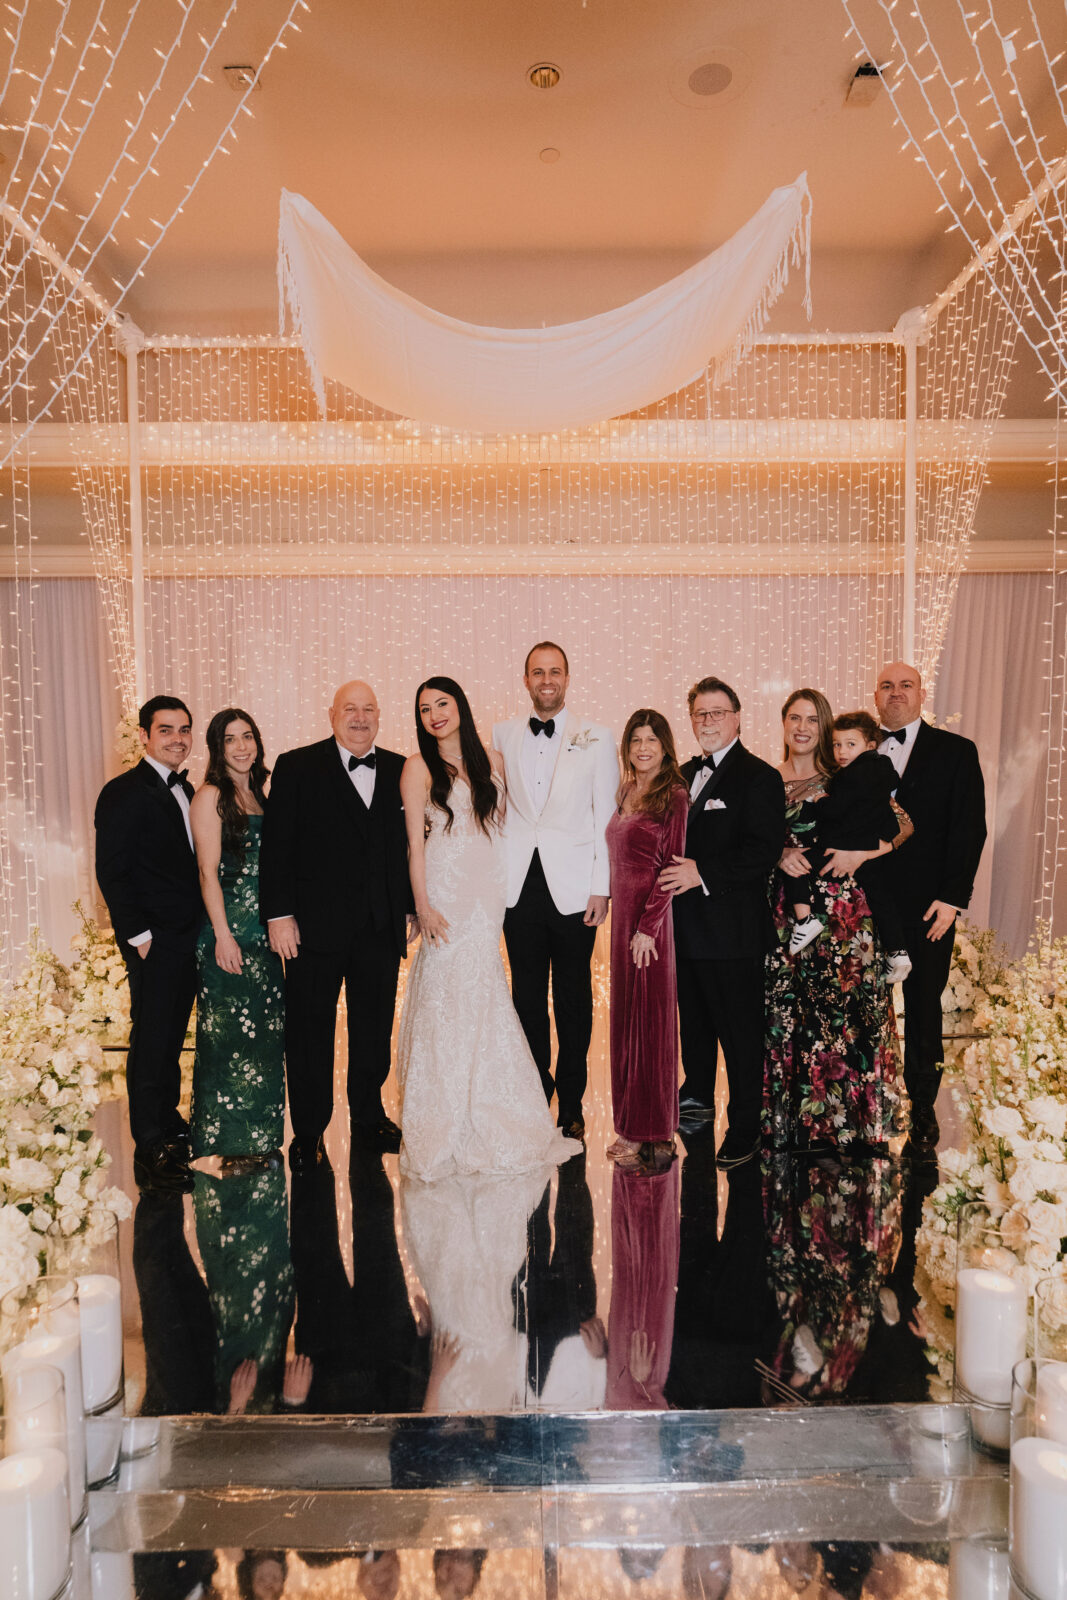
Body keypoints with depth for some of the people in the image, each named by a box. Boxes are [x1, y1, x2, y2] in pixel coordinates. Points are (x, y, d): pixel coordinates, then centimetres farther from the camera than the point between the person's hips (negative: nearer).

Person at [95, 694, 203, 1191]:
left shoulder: (185, 790, 12)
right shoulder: (124, 793, -12)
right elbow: (111, 872, -15)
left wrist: (200, 927, 8)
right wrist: (140, 936, -16)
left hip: (188, 939, 8)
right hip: (154, 941, -8)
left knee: (172, 1036, 18)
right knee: (151, 1038, -1)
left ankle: (169, 1123, 32)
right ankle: (150, 1151, 8)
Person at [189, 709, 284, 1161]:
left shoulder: (260, 794, 14)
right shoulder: (210, 796, -7)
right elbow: (208, 870, -12)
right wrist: (222, 936, -18)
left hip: (263, 932, 8)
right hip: (228, 932, -7)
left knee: (265, 1034, 12)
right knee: (228, 1035, -1)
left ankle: (259, 1137, 24)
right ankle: (224, 1142, 12)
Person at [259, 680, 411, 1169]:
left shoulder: (398, 770, 7)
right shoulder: (297, 767, -3)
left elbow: (406, 844, 10)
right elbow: (276, 845, -6)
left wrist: (408, 908, 6)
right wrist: (279, 915, -11)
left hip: (382, 927, 3)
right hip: (315, 925, -3)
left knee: (375, 1029, 15)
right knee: (309, 1031, 7)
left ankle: (369, 1117, 33)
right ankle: (308, 1132, 22)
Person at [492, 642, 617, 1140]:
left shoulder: (596, 739, 1)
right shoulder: (503, 735, 7)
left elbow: (606, 818, 0)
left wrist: (602, 888, -5)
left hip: (573, 888, -2)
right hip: (520, 886, 2)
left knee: (573, 1000, 6)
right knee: (528, 997, 10)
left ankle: (571, 1104, 20)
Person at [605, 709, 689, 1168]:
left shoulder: (674, 795, -8)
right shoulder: (626, 792, 13)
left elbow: (672, 867, -13)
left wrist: (648, 926, -17)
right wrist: (618, 914, 9)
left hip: (652, 917, -7)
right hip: (622, 914, 7)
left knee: (650, 1018, 0)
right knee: (625, 1019, 12)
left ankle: (650, 1131, 10)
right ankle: (631, 1126, 23)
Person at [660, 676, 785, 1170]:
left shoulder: (759, 777, -10)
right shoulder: (684, 775, 14)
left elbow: (763, 851, -19)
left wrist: (702, 872, -23)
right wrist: (675, 872, 4)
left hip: (732, 929, -7)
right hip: (686, 924, 7)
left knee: (740, 1031, 3)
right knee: (693, 1021, 21)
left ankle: (745, 1127, 16)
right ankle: (698, 1097, 40)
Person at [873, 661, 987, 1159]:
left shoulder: (955, 751, 4)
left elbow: (969, 829, -1)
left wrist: (952, 898, -10)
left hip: (926, 907, -1)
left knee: (923, 1011, 7)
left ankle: (922, 1116, 21)